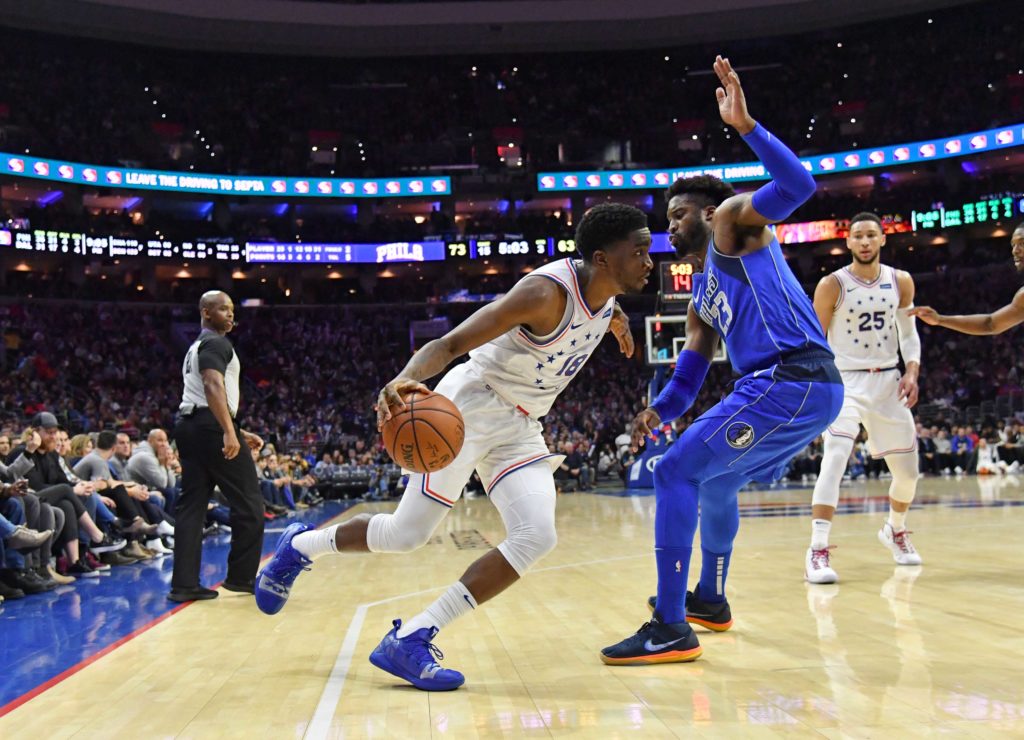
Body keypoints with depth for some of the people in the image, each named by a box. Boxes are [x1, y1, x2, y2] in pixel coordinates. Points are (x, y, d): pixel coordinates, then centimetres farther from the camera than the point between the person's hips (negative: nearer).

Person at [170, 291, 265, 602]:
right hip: (211, 426, -10)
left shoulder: (196, 347, 25)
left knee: (192, 506, 6)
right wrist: (229, 432, -30)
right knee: (249, 504, -1)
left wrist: (238, 432, 27)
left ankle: (184, 584, 5)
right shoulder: (216, 343, -6)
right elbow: (213, 387, -22)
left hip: (188, 425, 10)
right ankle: (242, 577, 5)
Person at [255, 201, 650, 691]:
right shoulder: (548, 290, -26)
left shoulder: (607, 293, -1)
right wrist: (406, 379, -49)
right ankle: (301, 544, 27)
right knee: (407, 533, -3)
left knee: (536, 538, -13)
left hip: (520, 428, 8)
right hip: (472, 407, -7)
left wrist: (615, 319, 35)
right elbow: (449, 343, -32)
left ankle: (411, 640, -9)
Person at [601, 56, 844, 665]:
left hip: (791, 381, -10)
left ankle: (672, 629, -11)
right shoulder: (701, 301, 28)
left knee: (676, 473, -11)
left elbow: (798, 185, -13)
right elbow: (691, 373, 23)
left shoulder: (732, 219, 6)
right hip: (812, 391, 10)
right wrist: (660, 410, 6)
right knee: (715, 482, 28)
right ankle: (710, 602, 44)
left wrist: (746, 125, -20)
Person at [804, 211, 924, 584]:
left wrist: (912, 371, -4)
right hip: (846, 381, -4)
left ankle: (894, 531, 40)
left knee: (908, 470, 11)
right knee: (835, 458, -25)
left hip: (889, 382, 5)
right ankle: (818, 550, -26)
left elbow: (908, 332, 12)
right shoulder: (832, 285, -8)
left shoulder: (901, 282, 3)